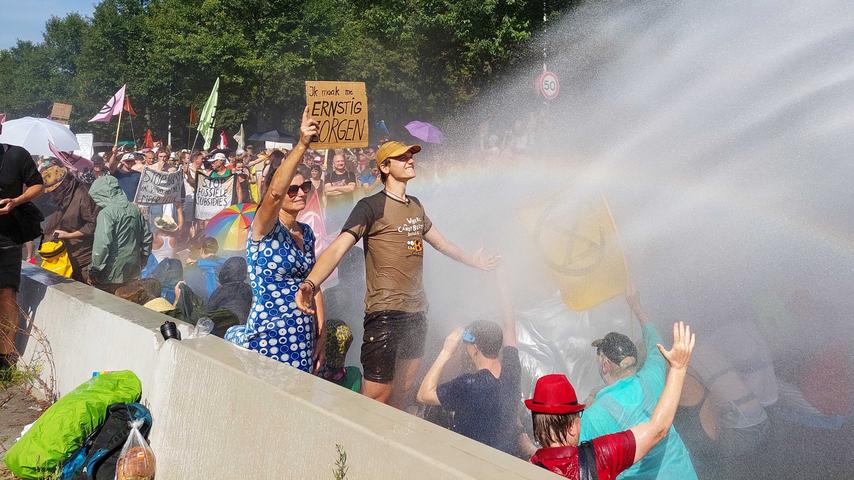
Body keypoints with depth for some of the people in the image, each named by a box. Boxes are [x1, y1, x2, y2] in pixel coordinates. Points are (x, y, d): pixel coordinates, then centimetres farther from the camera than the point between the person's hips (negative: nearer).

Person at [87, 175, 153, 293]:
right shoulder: (135, 209, 5)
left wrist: (93, 271, -13)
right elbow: (147, 237, 11)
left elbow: (102, 245, -22)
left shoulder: (106, 213, -16)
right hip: (133, 272, 7)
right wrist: (142, 262, 22)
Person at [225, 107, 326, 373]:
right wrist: (301, 145, -42)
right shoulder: (264, 228, -10)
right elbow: (274, 192, -31)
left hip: (303, 337, 7)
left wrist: (321, 335, 7)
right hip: (269, 337, -6)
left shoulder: (307, 232, 11)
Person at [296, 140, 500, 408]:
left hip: (417, 310, 8)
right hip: (385, 313, -8)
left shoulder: (415, 206, 15)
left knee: (406, 389, 14)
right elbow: (337, 249, -19)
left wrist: (473, 260, 44)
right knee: (376, 397, -9)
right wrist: (311, 283, -36)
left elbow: (439, 241, 32)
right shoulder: (371, 206, -8)